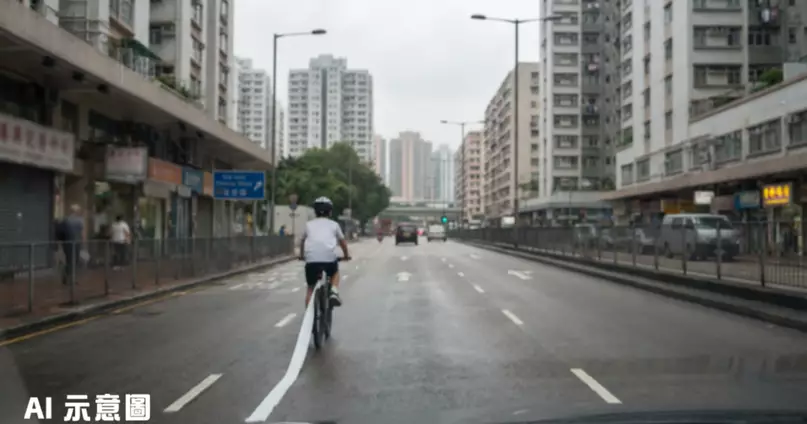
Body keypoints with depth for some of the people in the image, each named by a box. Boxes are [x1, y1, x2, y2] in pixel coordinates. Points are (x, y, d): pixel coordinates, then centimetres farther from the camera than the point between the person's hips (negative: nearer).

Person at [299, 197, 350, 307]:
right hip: (329, 257, -1)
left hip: (311, 258, 1)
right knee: (335, 272, 31)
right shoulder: (333, 224, 19)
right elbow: (342, 242, 29)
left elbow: (302, 241, 33)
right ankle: (334, 292, 8)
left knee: (311, 287, 17)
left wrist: (301, 255, 50)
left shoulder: (309, 224, 22)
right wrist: (346, 255, 45)